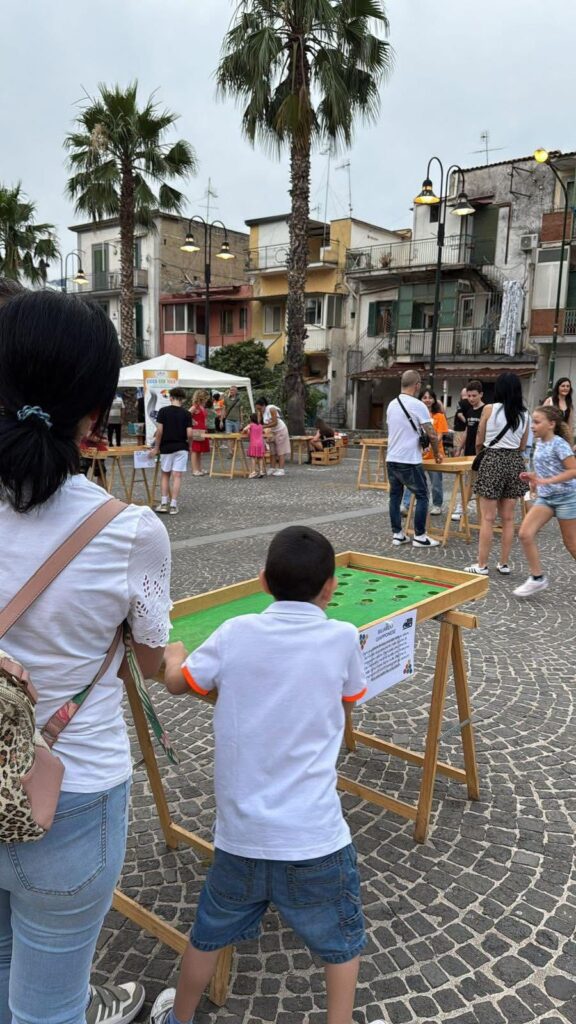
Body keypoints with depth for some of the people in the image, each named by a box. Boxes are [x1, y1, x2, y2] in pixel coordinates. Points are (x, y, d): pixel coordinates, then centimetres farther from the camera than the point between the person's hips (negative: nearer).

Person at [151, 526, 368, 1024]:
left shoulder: (236, 633, -8)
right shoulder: (342, 638, -11)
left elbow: (176, 682, 7)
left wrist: (175, 653, 28)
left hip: (240, 834, 3)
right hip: (314, 837, -2)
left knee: (209, 933, 27)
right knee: (343, 942, 24)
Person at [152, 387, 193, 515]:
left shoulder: (163, 411, -4)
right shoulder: (186, 413, -3)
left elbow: (159, 430, -9)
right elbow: (189, 434, -9)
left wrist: (156, 447, -1)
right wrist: (188, 443, 10)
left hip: (166, 447, 1)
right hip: (181, 448, 0)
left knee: (165, 475, 14)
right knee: (177, 476, 1)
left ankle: (164, 503, 8)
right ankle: (173, 505, -1)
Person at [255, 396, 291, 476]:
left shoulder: (271, 409, -19)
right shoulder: (263, 412, 3)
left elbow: (275, 423, -24)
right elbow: (265, 423, 2)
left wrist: (263, 427, -27)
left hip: (280, 430, -8)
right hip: (273, 432, 8)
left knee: (281, 451, -8)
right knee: (272, 451, 3)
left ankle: (281, 470, -9)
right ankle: (272, 469, 4)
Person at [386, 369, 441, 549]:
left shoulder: (391, 404, 9)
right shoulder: (418, 405, -12)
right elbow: (432, 435, -11)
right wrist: (437, 453, 5)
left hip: (391, 459, 7)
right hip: (409, 461, -6)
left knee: (395, 496, 12)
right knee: (422, 496, 4)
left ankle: (397, 534, 15)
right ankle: (419, 536, 5)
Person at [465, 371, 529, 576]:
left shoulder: (489, 409, -7)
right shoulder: (524, 415, 4)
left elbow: (479, 441, 1)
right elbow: (522, 446, 12)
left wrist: (480, 449, 22)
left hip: (493, 461, -4)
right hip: (515, 462, 4)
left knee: (488, 518, 0)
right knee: (508, 518, 11)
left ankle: (482, 565, 3)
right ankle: (504, 564, 18)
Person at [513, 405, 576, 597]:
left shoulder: (558, 444, -17)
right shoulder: (540, 443, 6)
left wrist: (546, 481, -29)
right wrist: (533, 476, 2)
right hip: (546, 497, 7)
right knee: (525, 534, -8)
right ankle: (537, 578, 3)